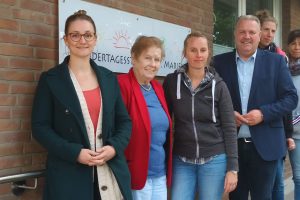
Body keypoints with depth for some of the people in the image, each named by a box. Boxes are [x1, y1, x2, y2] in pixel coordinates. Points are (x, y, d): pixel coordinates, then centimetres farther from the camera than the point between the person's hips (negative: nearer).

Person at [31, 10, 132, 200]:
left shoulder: (109, 78, 10)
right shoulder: (50, 79, 0)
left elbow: (124, 121, 11)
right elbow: (40, 126, -5)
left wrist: (115, 147, -8)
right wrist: (74, 153, -15)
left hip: (112, 170, 3)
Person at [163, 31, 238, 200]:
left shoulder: (218, 85, -2)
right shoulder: (171, 82, -1)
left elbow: (229, 128, -2)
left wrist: (233, 168, -7)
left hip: (214, 160, -1)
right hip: (182, 161, 1)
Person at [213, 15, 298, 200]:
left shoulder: (276, 61, 2)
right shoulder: (220, 62, 5)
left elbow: (291, 98, -1)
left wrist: (263, 113, -15)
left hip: (265, 145, -1)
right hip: (231, 144, 1)